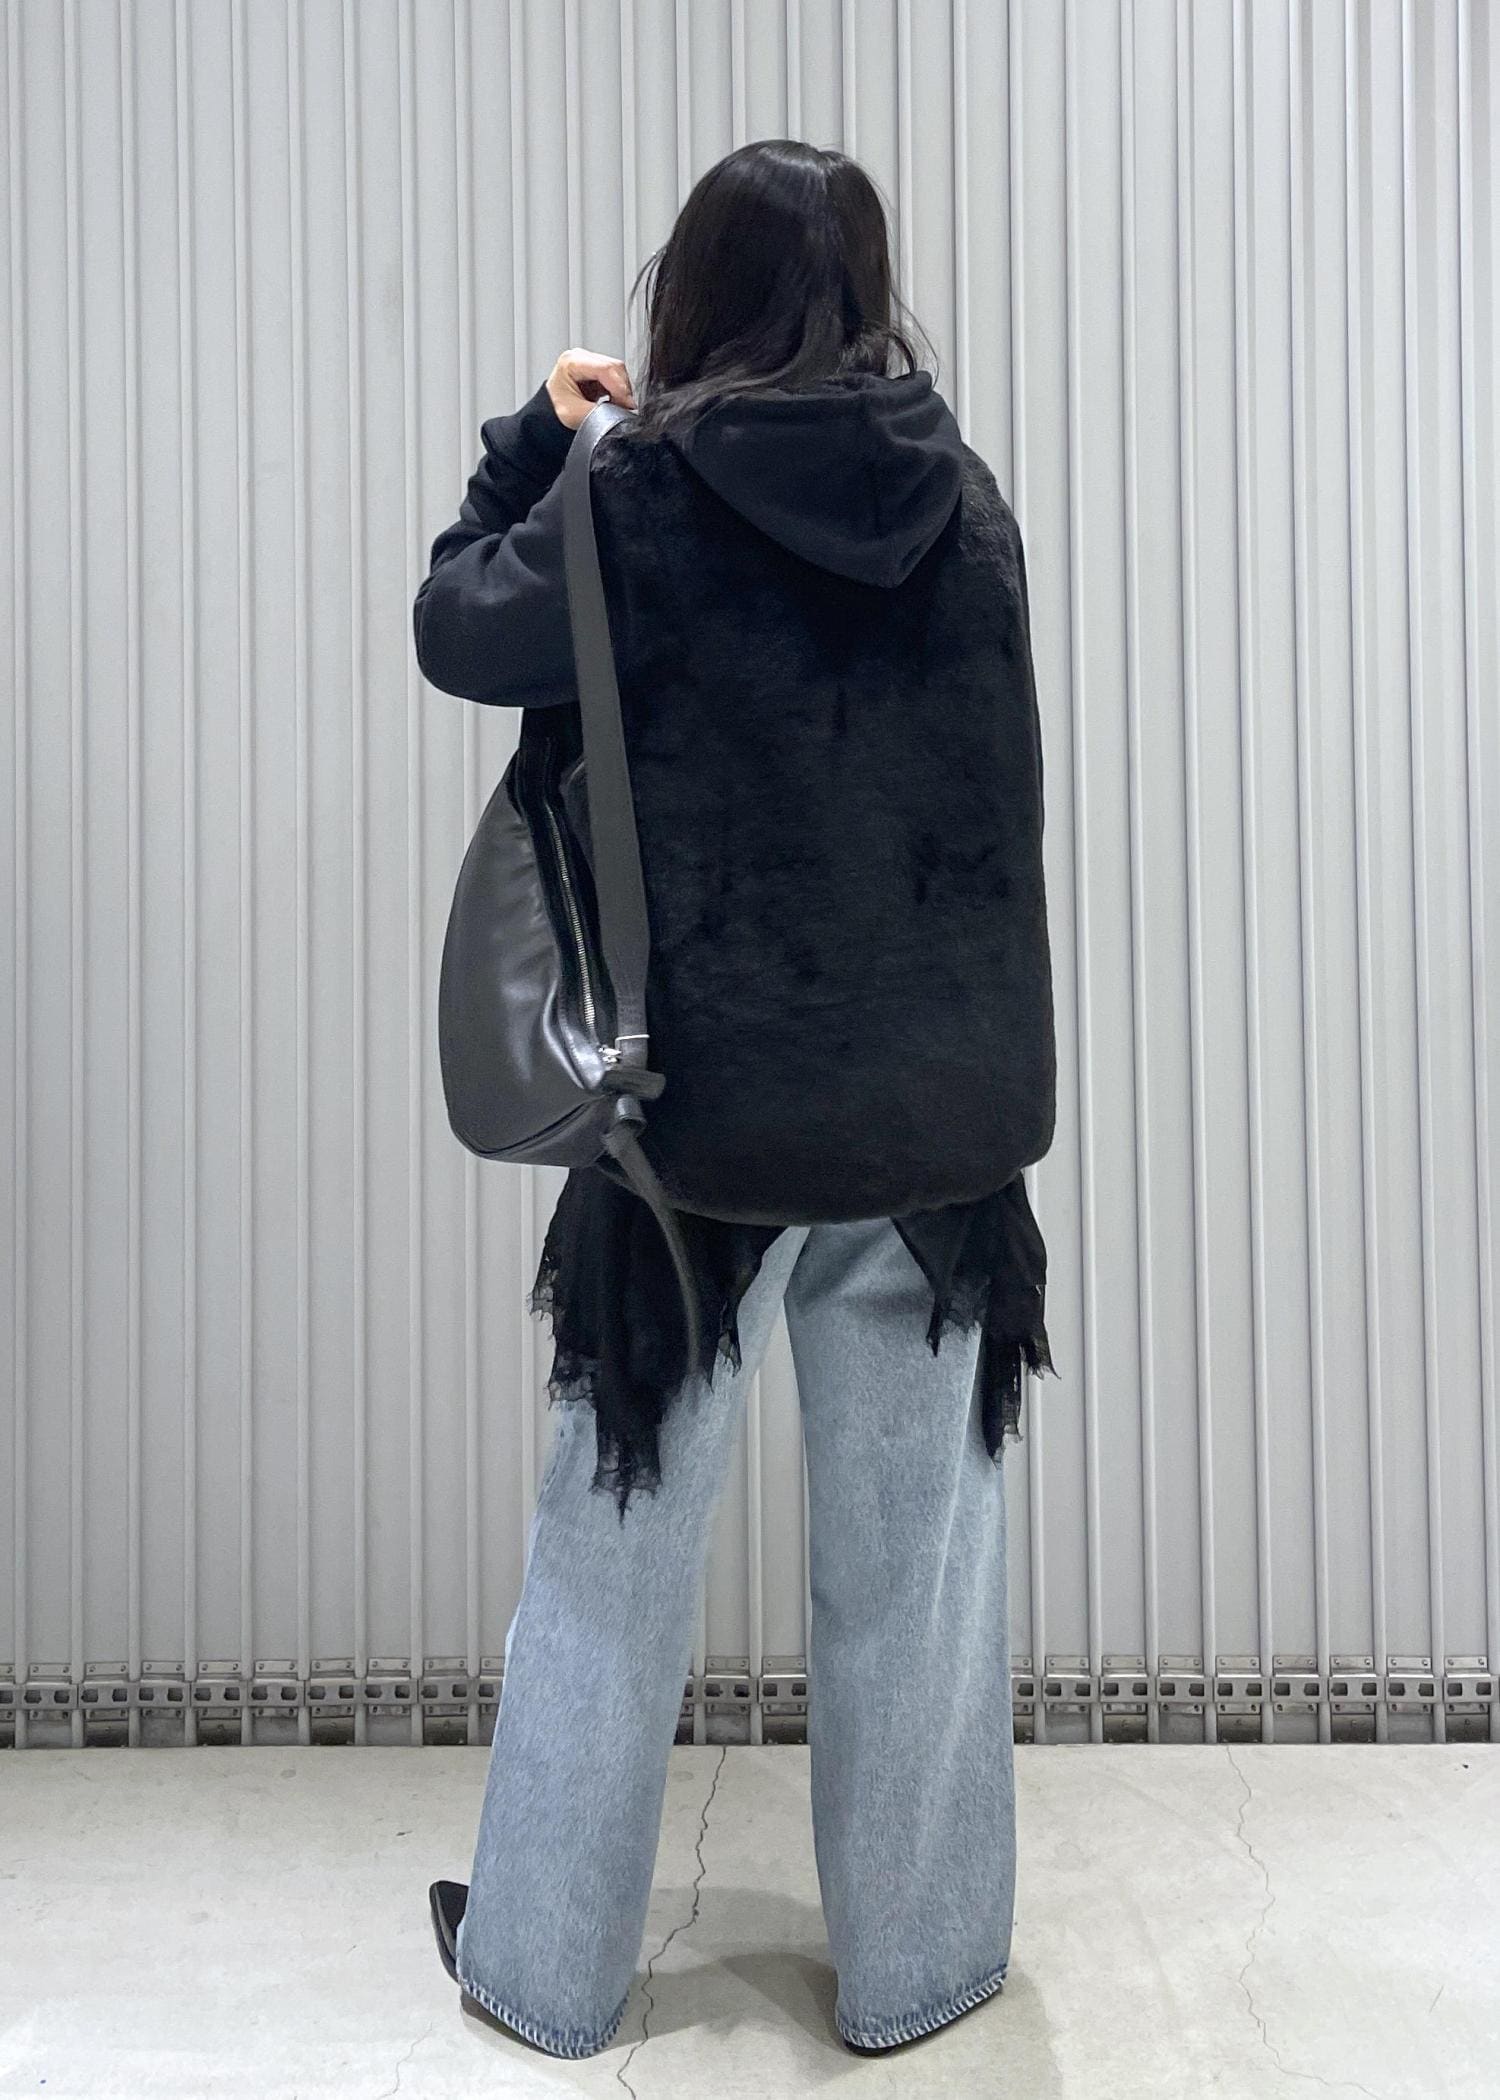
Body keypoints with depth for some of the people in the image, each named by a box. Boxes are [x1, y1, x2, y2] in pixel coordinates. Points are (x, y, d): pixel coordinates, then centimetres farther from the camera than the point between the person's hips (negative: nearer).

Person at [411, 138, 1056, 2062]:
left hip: (703, 1095, -2)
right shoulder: (964, 497, 2)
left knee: (618, 1545, 13)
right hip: (937, 1107, 3)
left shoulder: (637, 493, -9)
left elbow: (457, 632, 3)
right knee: (913, 1557, 14)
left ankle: (545, 1965, 29)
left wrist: (535, 436, 17)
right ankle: (915, 1962, 29)